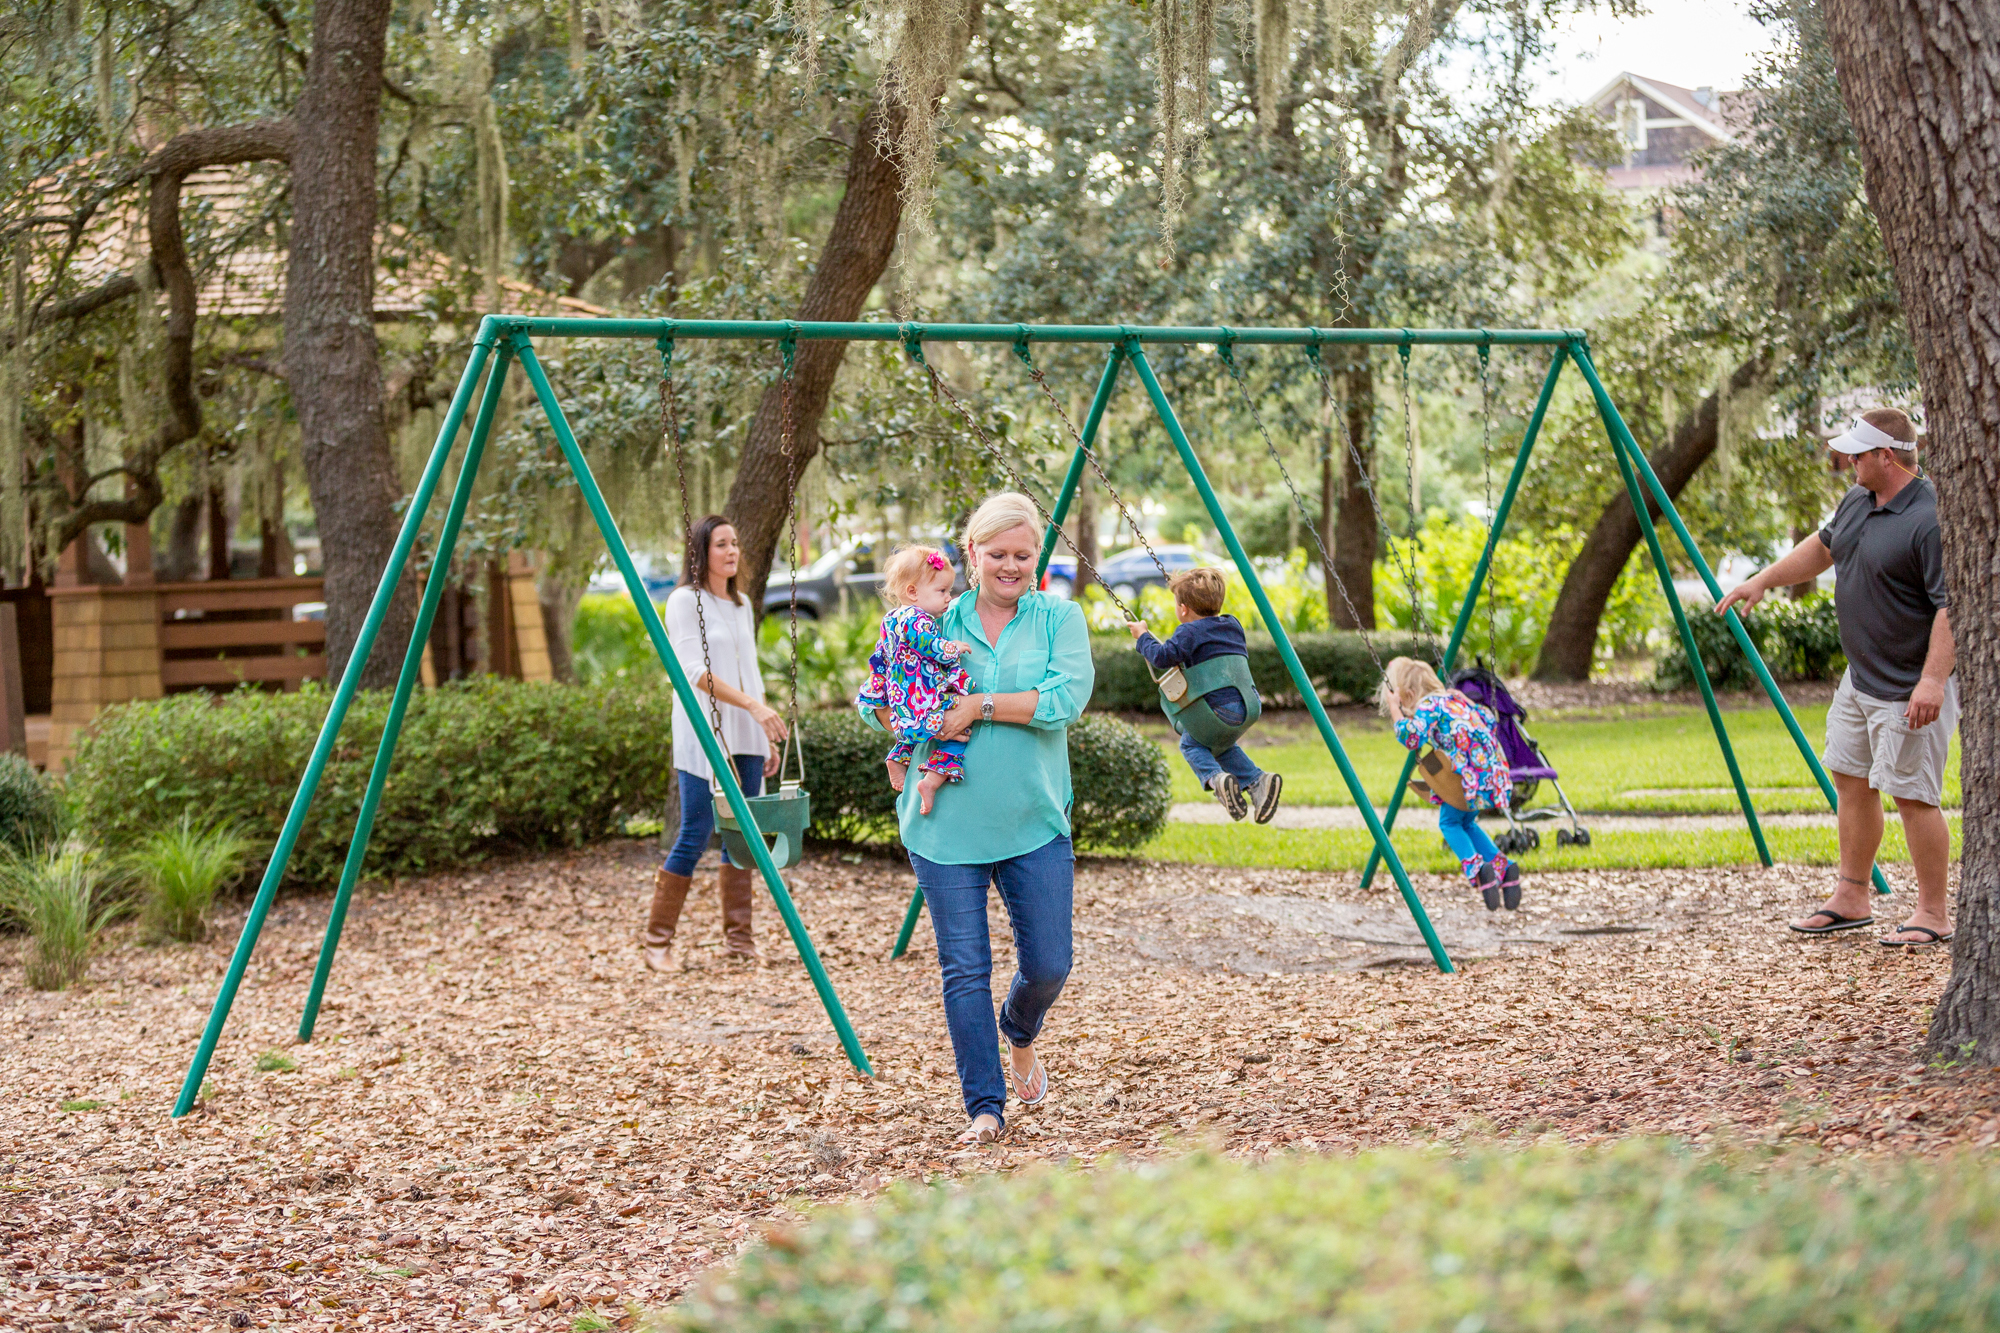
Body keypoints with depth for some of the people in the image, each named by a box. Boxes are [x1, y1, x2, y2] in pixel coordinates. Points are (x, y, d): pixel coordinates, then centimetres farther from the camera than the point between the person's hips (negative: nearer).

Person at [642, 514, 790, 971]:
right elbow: (695, 671, -16)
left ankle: (738, 938, 11)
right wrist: (752, 706, -23)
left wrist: (765, 731, 16)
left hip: (744, 737, 7)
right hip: (703, 736, -7)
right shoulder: (685, 601, -7)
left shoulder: (741, 605, 16)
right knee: (695, 835, -9)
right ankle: (657, 941, 0)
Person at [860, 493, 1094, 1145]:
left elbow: (1066, 699, -13)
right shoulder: (937, 620, 8)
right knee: (964, 969, -1)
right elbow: (876, 700, 11)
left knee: (1048, 965, 1)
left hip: (1033, 822, 0)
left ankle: (1019, 1035, 36)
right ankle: (985, 1108, 8)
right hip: (947, 823, 0)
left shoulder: (1060, 618, 4)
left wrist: (979, 706, -16)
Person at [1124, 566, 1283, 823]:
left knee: (1190, 743, 14)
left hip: (1221, 708, -7)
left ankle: (1214, 777, -15)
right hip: (1250, 705, 7)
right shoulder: (1233, 625, 17)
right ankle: (1256, 781, 7)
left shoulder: (1190, 631, -5)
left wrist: (1143, 637, 0)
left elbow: (1162, 657, -16)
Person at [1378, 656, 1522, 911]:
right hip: (1496, 773, 7)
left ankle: (1476, 867, -10)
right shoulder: (1455, 698, 23)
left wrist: (1394, 709, -6)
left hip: (1470, 775, -7)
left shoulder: (1428, 705, -1)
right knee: (1467, 823, 26)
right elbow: (1489, 720, 31)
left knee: (1449, 822, 14)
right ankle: (1502, 867, 9)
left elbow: (1411, 737, -16)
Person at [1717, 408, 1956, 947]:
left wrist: (1933, 679, -31)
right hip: (1860, 678, 10)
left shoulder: (1931, 520, -23)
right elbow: (1823, 547, 25)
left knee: (1913, 794, -6)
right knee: (1850, 779, 15)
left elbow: (1952, 605, -26)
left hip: (1910, 689, -10)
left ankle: (1933, 915, 4)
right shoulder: (1858, 500, 7)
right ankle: (1851, 899, 27)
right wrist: (1764, 580, 27)